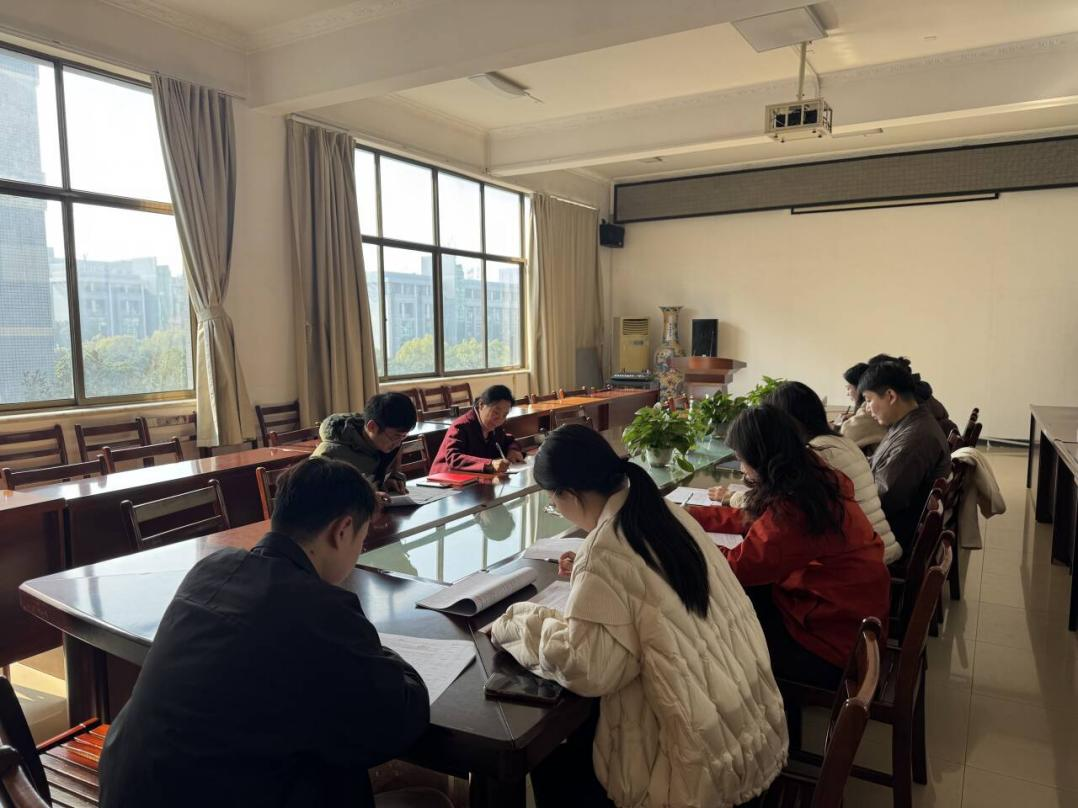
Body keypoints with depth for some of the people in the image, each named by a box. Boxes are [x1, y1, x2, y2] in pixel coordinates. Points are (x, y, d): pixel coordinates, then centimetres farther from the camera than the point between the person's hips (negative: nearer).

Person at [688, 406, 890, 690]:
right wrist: (688, 514, 12)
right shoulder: (811, 477, -3)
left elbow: (738, 567, -22)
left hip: (837, 643, -8)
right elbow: (751, 519, 9)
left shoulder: (793, 510, -32)